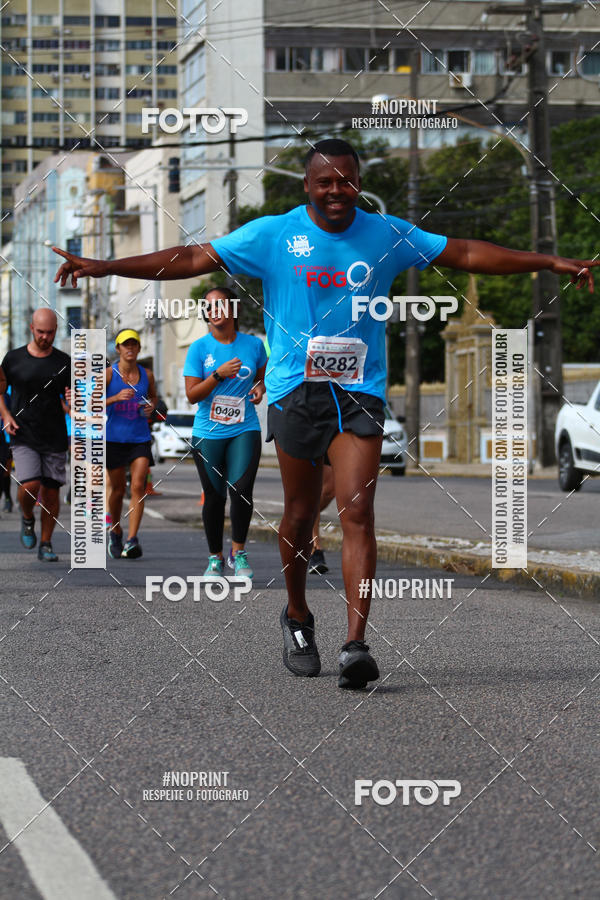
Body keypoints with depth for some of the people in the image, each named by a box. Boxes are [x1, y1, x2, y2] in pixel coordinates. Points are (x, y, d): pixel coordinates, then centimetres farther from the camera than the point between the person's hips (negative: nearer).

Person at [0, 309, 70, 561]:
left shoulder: (64, 362, 4)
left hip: (55, 438, 2)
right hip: (24, 437, -2)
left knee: (51, 491, 1)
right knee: (30, 486, -17)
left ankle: (46, 544, 15)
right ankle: (27, 518, 16)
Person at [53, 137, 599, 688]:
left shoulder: (387, 236, 5)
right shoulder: (273, 235, 1)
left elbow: (466, 254, 9)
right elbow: (194, 260, 0)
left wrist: (553, 264, 6)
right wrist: (105, 267, -7)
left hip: (360, 393, 0)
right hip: (294, 389, 0)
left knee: (357, 512, -12)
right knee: (299, 515, 7)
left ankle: (355, 646, -16)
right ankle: (297, 618, 32)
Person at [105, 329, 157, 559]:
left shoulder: (147, 375, 6)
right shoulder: (108, 374, -3)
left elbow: (154, 397, 24)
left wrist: (151, 406, 2)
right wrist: (116, 398, -23)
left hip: (140, 438, 1)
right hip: (114, 438, -1)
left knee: (138, 487, -13)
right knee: (118, 489, 8)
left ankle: (132, 540, -18)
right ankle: (115, 531, 33)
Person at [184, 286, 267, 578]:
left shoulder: (253, 344, 4)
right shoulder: (199, 348, -1)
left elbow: (262, 376, 22)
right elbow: (191, 394, -5)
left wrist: (260, 388, -1)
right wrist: (218, 375, -17)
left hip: (245, 430, 0)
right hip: (208, 433, 0)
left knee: (241, 489, -17)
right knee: (214, 496, 3)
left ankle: (238, 552, 1)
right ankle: (215, 558, 20)